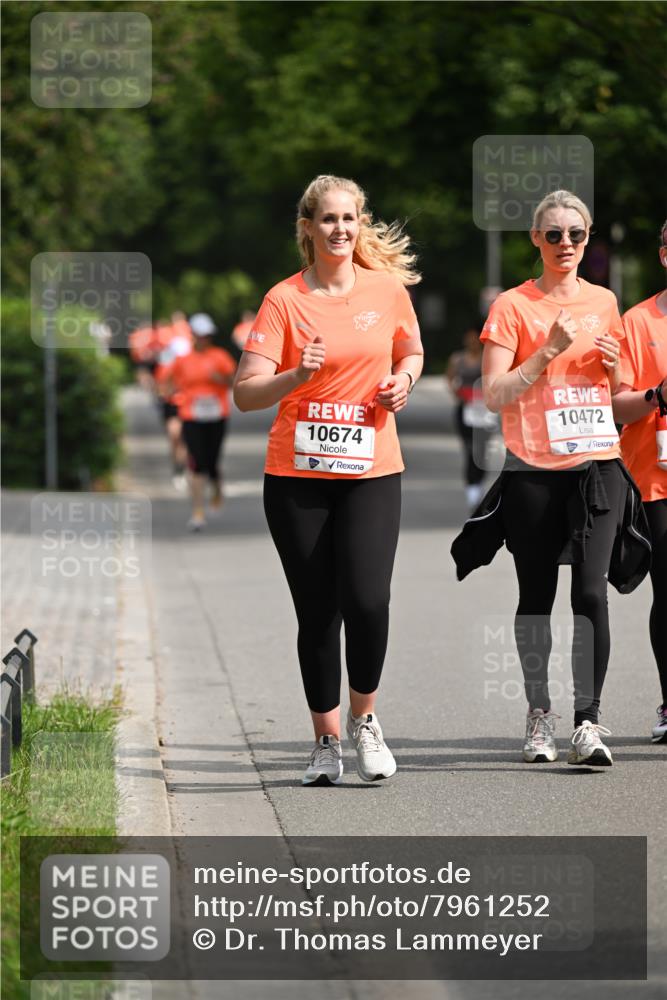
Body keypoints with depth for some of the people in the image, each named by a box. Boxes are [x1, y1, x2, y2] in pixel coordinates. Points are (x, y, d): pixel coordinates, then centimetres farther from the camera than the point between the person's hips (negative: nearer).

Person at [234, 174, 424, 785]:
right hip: (297, 476, -1)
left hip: (372, 471, 1)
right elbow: (246, 394, -9)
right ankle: (327, 741, 17)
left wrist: (403, 379, 1)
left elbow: (411, 351, 23)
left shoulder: (387, 288, 4)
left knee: (367, 600, -15)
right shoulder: (285, 300, -4)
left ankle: (364, 717, 9)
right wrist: (295, 377, -27)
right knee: (317, 613, 3)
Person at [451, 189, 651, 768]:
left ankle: (589, 721, -13)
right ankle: (540, 715, 15)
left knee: (591, 590, -11)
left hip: (597, 465, 2)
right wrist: (549, 351, -15)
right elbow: (495, 395, -6)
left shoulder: (604, 303, 12)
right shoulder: (513, 307, 0)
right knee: (536, 594, 5)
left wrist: (613, 368, 0)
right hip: (533, 469, -2)